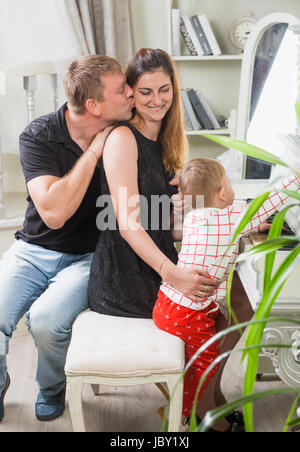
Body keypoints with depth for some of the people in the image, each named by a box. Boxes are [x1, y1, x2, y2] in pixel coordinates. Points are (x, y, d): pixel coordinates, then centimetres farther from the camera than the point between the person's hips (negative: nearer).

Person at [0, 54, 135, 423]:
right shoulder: (38, 137, -14)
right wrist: (93, 151, -24)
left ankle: (52, 389, 8)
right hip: (34, 250, 1)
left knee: (46, 319, -27)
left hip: (90, 256, 0)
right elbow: (54, 212, -27)